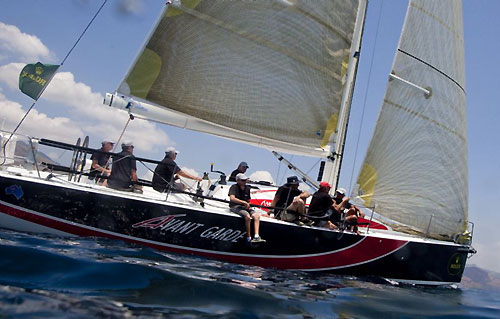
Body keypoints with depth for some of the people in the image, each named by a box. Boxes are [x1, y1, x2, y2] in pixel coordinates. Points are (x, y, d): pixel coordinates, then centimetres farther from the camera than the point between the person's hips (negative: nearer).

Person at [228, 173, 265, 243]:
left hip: (245, 207, 7)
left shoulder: (247, 188, 17)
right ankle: (248, 238, -24)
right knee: (247, 216, -32)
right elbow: (232, 198, -22)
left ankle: (256, 237, -28)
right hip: (235, 207, -7)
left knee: (257, 215, -19)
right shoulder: (234, 187, -4)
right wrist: (244, 202, -22)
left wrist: (248, 205, 2)